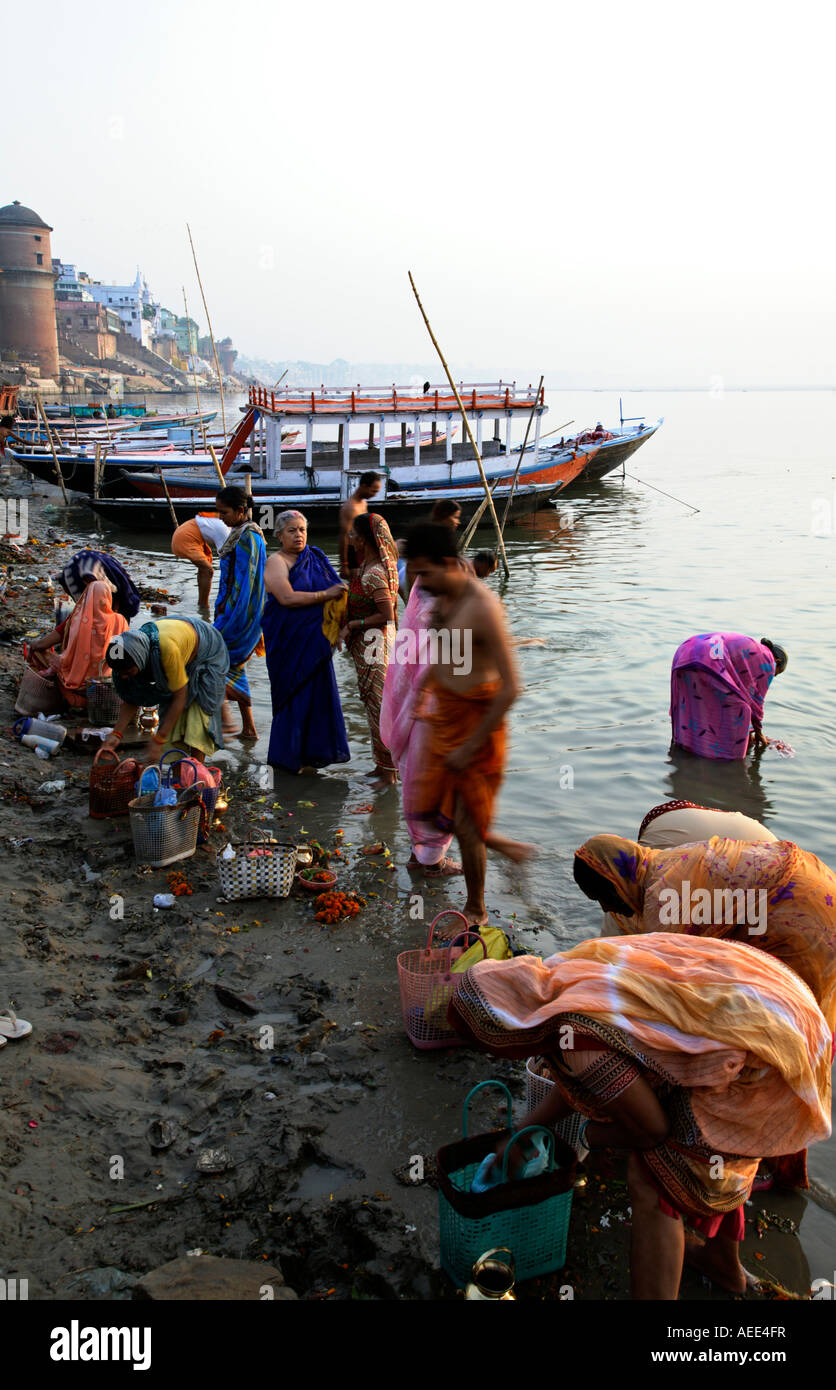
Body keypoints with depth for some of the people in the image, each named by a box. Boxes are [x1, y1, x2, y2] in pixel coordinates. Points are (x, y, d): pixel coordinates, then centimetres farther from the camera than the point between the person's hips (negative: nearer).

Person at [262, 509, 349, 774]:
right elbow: (287, 598, -21)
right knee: (296, 695, -1)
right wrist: (326, 595, -19)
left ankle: (311, 752, 17)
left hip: (315, 639, 6)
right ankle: (287, 756, 12)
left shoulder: (315, 558, 12)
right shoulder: (276, 562, -7)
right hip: (289, 640, -6)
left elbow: (334, 589, 20)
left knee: (317, 691, 6)